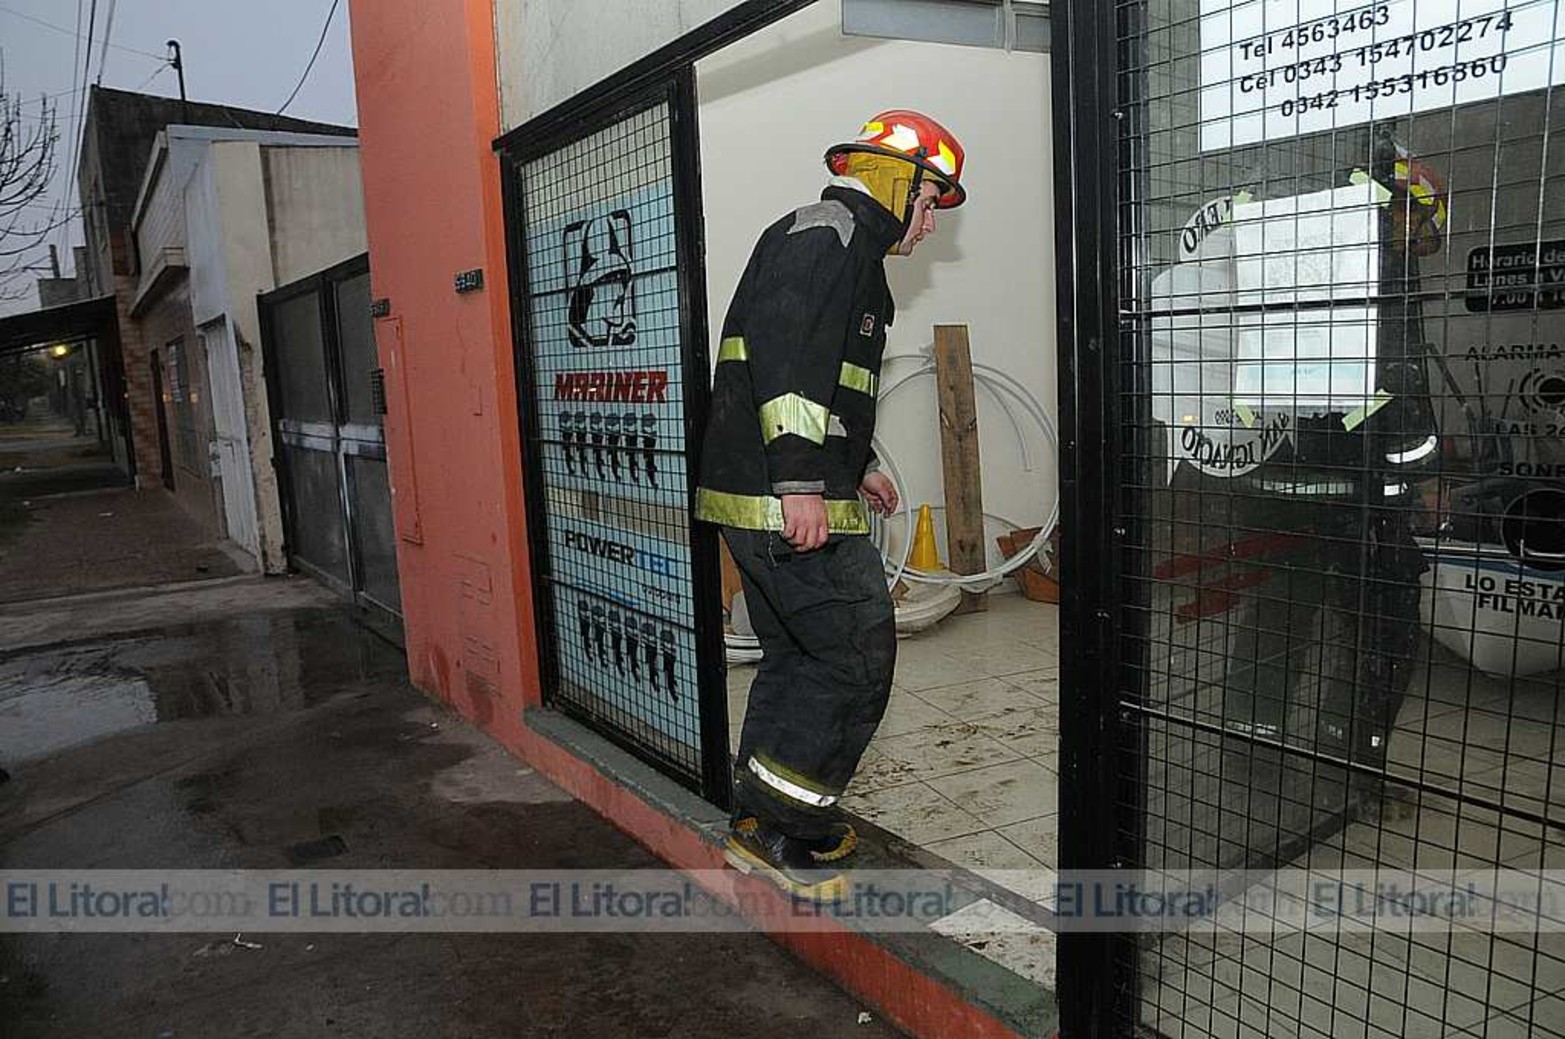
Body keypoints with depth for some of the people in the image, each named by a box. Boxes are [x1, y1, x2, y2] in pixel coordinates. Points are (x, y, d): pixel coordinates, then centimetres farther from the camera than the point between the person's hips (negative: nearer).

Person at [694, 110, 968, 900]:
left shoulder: (843, 248, 26)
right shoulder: (829, 229, -8)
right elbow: (785, 352, -23)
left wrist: (854, 467, 32)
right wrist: (802, 480, -27)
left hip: (761, 499, 11)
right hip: (788, 502, -11)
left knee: (798, 656, 17)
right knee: (858, 658, -4)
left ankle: (761, 828, 28)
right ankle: (777, 828, 5)